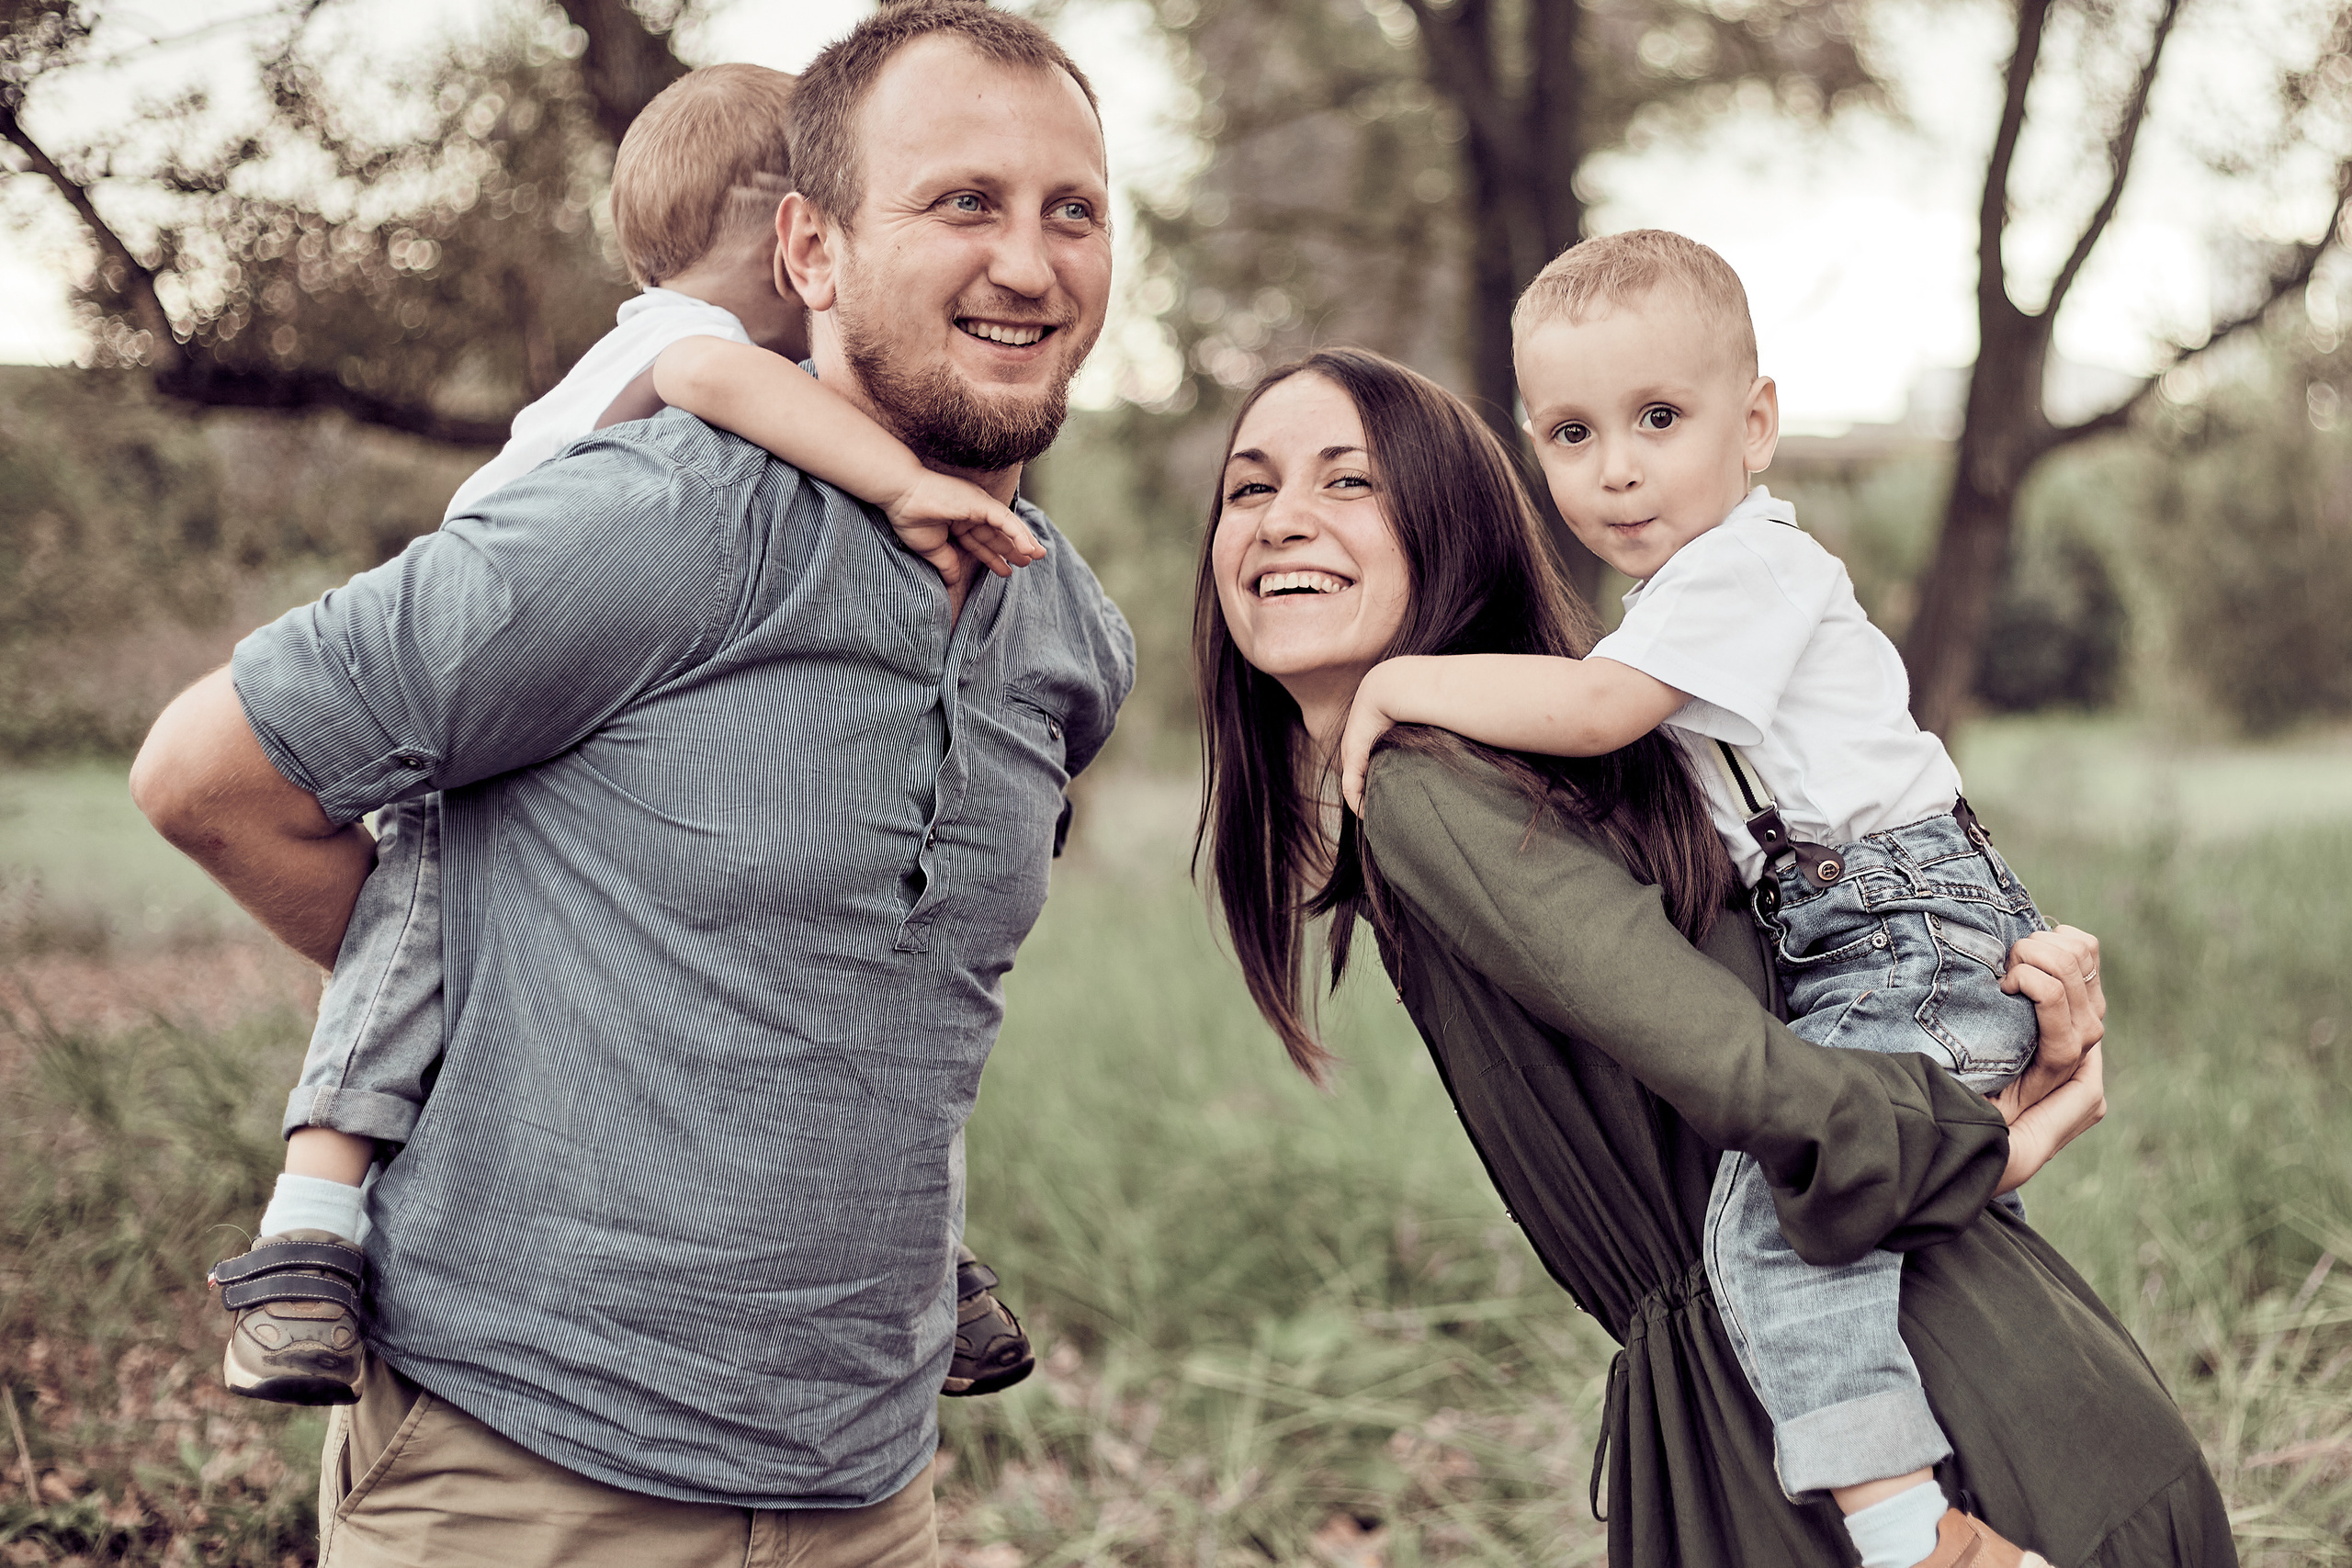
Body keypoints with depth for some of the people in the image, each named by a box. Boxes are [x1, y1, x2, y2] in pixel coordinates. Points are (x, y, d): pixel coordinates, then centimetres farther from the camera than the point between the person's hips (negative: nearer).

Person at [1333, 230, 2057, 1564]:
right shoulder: (1728, 573, 17)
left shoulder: (1740, 567, -14)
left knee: (1771, 1201, -27)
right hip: (1893, 952, 11)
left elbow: (1592, 709, -26)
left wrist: (1401, 683, -16)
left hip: (1920, 939, -11)